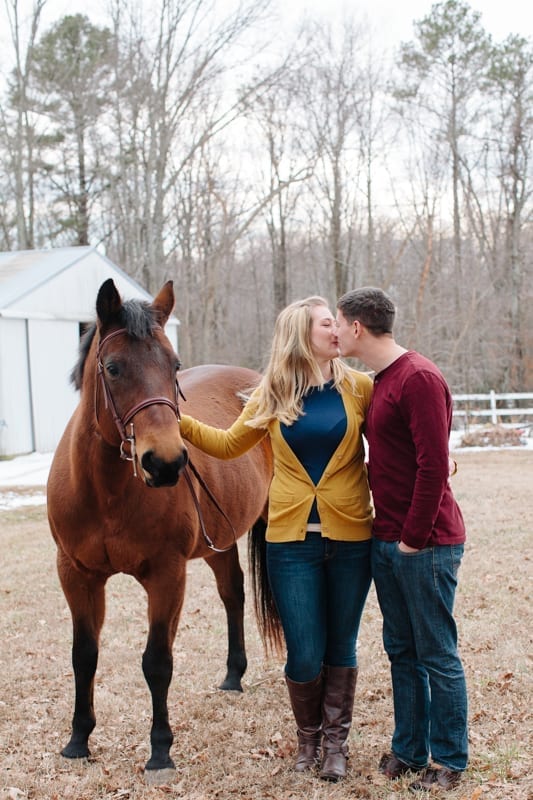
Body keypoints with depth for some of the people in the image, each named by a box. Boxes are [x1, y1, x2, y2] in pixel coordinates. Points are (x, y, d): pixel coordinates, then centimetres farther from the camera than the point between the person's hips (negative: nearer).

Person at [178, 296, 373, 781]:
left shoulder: (358, 387, 0)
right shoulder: (273, 395, 3)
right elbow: (229, 444, 12)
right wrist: (176, 420, 2)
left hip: (350, 539, 0)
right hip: (292, 540, 0)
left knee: (341, 648, 11)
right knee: (304, 655, 2)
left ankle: (336, 740, 31)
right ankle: (308, 737, 29)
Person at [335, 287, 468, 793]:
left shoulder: (419, 379, -17)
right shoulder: (377, 383, 13)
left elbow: (433, 467, -21)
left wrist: (414, 538, -18)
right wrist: (386, 530, 13)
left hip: (424, 545, -9)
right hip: (386, 541, 9)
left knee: (437, 655, 3)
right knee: (401, 651, 16)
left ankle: (450, 761, 17)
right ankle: (409, 750, 29)